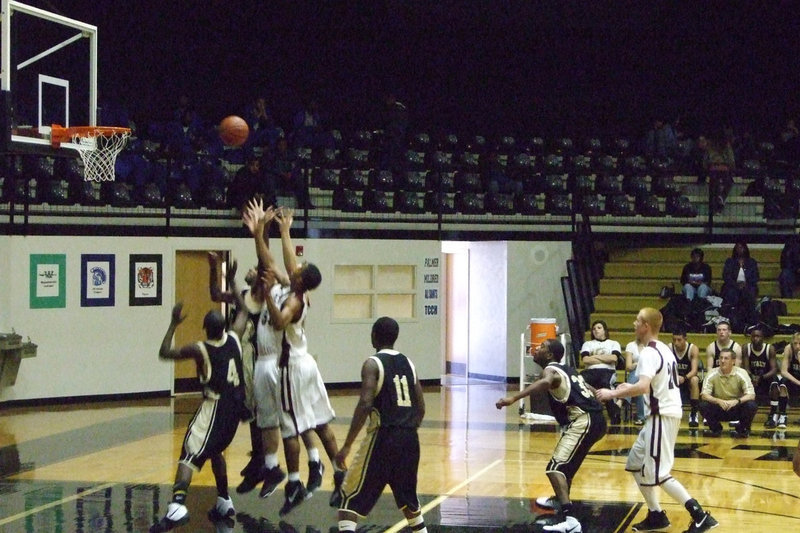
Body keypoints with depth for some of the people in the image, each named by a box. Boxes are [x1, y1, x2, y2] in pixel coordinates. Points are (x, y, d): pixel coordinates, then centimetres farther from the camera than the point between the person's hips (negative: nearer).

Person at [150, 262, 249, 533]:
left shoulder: (200, 349, -12)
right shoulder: (234, 338, 1)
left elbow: (165, 353, -1)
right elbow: (243, 311, 21)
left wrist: (174, 324, 5)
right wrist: (232, 283, 26)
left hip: (214, 406, -6)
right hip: (235, 406, 7)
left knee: (189, 455, -13)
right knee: (215, 450, 27)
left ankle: (177, 506, -32)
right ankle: (224, 502, 31)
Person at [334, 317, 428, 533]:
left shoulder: (372, 364, -6)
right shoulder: (408, 363, 13)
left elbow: (365, 404, -17)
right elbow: (421, 408, 13)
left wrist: (347, 446, -15)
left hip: (383, 436, -6)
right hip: (409, 438, 6)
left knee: (351, 497, -1)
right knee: (407, 496, 28)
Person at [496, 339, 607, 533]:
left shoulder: (551, 369, -5)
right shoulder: (567, 370, 22)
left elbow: (545, 382, -31)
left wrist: (514, 398, -41)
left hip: (583, 422, -10)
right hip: (595, 419, 10)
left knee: (556, 468, -18)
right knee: (566, 462, 34)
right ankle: (561, 499, 57)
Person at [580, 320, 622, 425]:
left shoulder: (613, 343, 22)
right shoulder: (588, 344, 26)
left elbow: (614, 358, 0)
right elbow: (585, 359, 6)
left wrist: (595, 357, 3)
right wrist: (605, 359, 3)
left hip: (608, 371, -2)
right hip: (591, 371, 2)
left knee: (605, 383, -40)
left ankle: (614, 415, -36)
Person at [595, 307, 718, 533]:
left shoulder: (648, 353, -18)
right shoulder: (663, 349, 14)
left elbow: (643, 387, -32)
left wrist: (613, 393, -22)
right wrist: (631, 388, 20)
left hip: (662, 415, -10)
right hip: (664, 412, 10)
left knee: (657, 474, -8)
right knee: (635, 463, 17)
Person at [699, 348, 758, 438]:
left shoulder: (741, 373, -14)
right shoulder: (712, 374, -11)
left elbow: (751, 395, -18)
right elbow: (704, 395, -16)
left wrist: (737, 401, -37)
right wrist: (718, 401, -35)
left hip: (736, 409, -1)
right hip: (719, 409, 1)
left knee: (751, 406, -30)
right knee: (703, 405, -28)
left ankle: (743, 429, -2)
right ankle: (715, 428, 0)